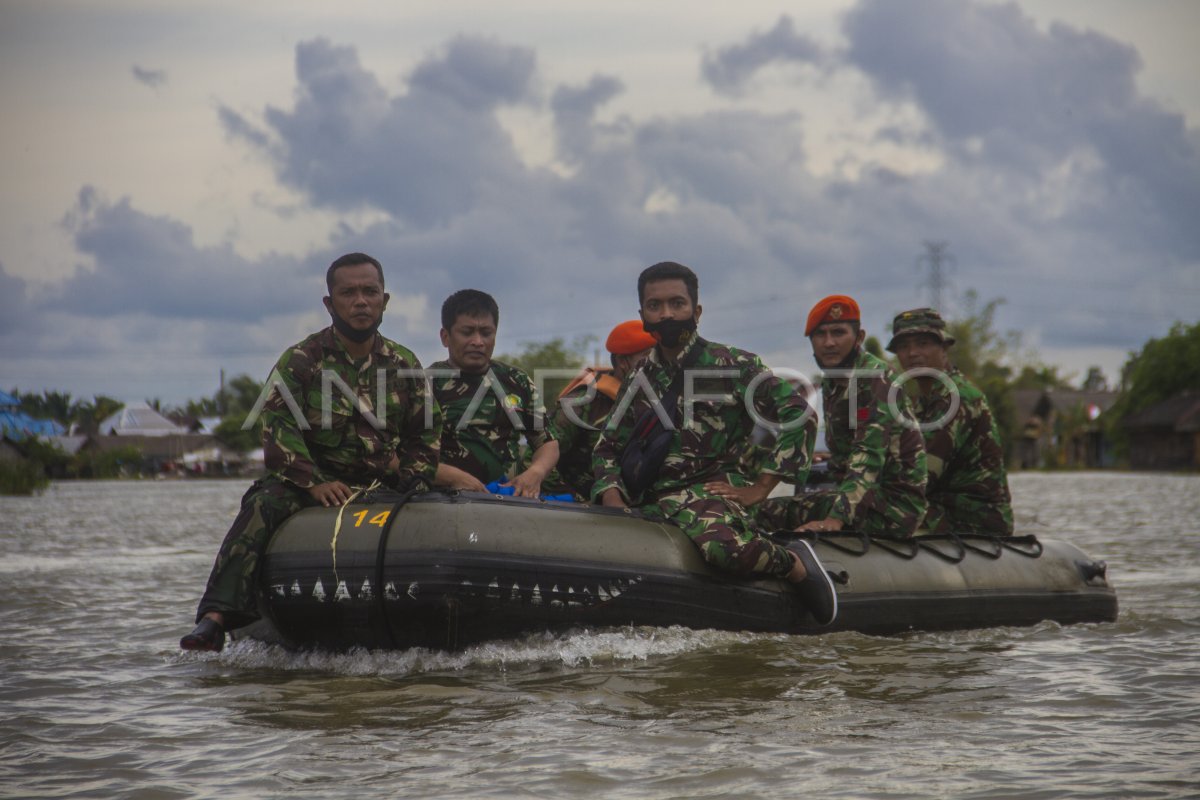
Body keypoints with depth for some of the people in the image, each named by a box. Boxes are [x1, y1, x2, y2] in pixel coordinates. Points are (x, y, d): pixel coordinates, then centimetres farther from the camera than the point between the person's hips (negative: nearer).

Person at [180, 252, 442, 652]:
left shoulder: (404, 364, 11)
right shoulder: (300, 360, 0)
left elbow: (426, 432, 16)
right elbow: (279, 428, -9)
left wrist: (408, 481, -2)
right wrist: (314, 482, -23)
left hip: (384, 485, 3)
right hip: (314, 480, -3)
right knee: (263, 506, -31)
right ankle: (216, 616, -40)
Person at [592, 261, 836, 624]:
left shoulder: (731, 365, 1)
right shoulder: (639, 380, 17)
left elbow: (798, 414, -5)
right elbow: (607, 448, 20)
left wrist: (759, 489, -7)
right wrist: (613, 502, 0)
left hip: (713, 490, -5)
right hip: (653, 503, 5)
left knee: (725, 545, -40)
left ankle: (794, 563, -6)